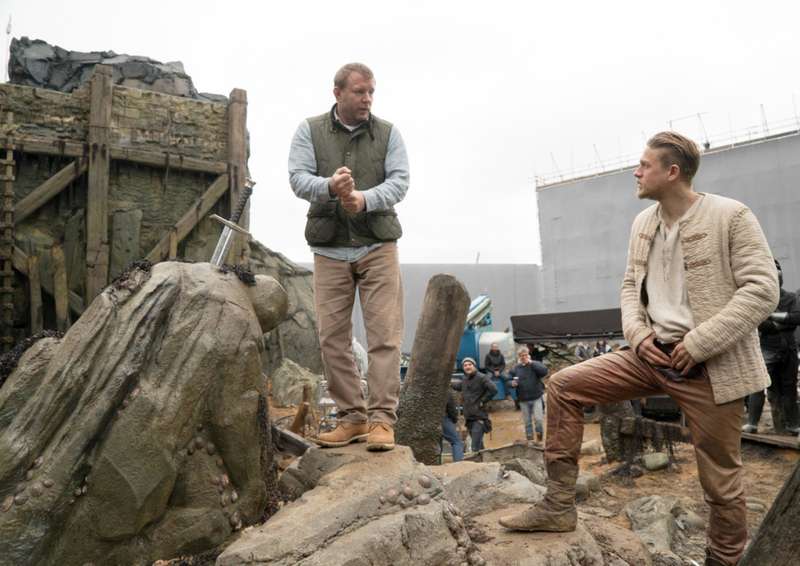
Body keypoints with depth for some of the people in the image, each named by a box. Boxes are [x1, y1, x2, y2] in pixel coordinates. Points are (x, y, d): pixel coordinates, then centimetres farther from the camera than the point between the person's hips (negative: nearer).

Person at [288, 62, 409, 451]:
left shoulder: (387, 133, 10)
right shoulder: (309, 131, 10)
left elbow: (399, 181, -2)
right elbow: (297, 178, -3)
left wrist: (365, 198, -22)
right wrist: (329, 186, -24)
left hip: (378, 246, 0)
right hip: (329, 248, 1)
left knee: (385, 335, -7)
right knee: (333, 338, 1)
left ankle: (382, 419, -1)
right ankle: (352, 417, 12)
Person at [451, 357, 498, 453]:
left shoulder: (481, 377, -8)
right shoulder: (464, 379, 15)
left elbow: (493, 389, -18)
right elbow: (459, 386, 37)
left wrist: (482, 401, -14)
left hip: (479, 417, -7)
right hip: (469, 417, 7)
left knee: (476, 447, -11)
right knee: (479, 445, 18)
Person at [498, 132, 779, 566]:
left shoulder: (731, 217, -10)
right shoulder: (643, 223, 9)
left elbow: (762, 290, -14)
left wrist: (699, 343, -19)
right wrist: (639, 334, -2)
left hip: (711, 369, -5)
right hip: (653, 355, 6)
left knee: (720, 482, 6)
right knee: (564, 385, -4)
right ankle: (558, 505, 2)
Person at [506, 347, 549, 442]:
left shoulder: (535, 364, 2)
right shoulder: (515, 369, 7)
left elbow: (544, 371, -17)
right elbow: (507, 382, 7)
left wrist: (531, 363, -17)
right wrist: (512, 384, -16)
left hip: (536, 399, -2)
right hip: (523, 400, 2)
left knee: (538, 419, -10)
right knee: (527, 422, 9)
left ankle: (539, 437, 13)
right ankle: (530, 439, 21)